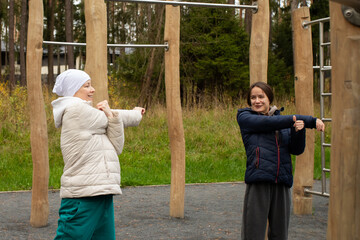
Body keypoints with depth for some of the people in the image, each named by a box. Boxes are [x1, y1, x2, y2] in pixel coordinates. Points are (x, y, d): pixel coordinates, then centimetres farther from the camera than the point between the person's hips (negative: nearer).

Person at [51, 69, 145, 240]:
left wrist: (111, 116, -4)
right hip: (84, 195, -9)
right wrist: (136, 114, 18)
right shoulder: (75, 110, -8)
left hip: (101, 195, 9)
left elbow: (116, 147, 10)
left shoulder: (85, 115, 19)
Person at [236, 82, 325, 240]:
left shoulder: (281, 118, 18)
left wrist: (299, 130, -10)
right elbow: (268, 123, -12)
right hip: (259, 181, -4)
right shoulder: (245, 117, 5)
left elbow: (297, 149, 12)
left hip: (282, 182, 4)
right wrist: (311, 121, -13)